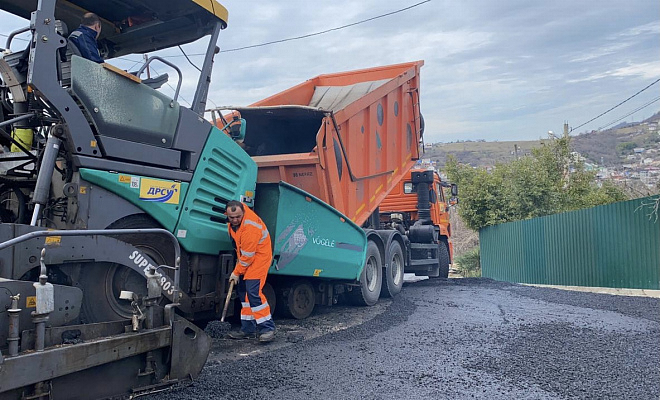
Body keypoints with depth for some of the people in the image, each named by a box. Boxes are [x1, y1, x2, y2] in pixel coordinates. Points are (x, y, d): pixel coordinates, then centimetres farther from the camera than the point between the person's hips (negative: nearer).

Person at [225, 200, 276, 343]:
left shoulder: (250, 227, -32)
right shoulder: (233, 221, -5)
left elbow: (247, 255, -25)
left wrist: (236, 273, -13)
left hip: (259, 257, -9)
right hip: (245, 257, 10)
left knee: (253, 292, -19)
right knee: (242, 291, 10)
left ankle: (267, 328, -12)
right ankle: (248, 329, 17)